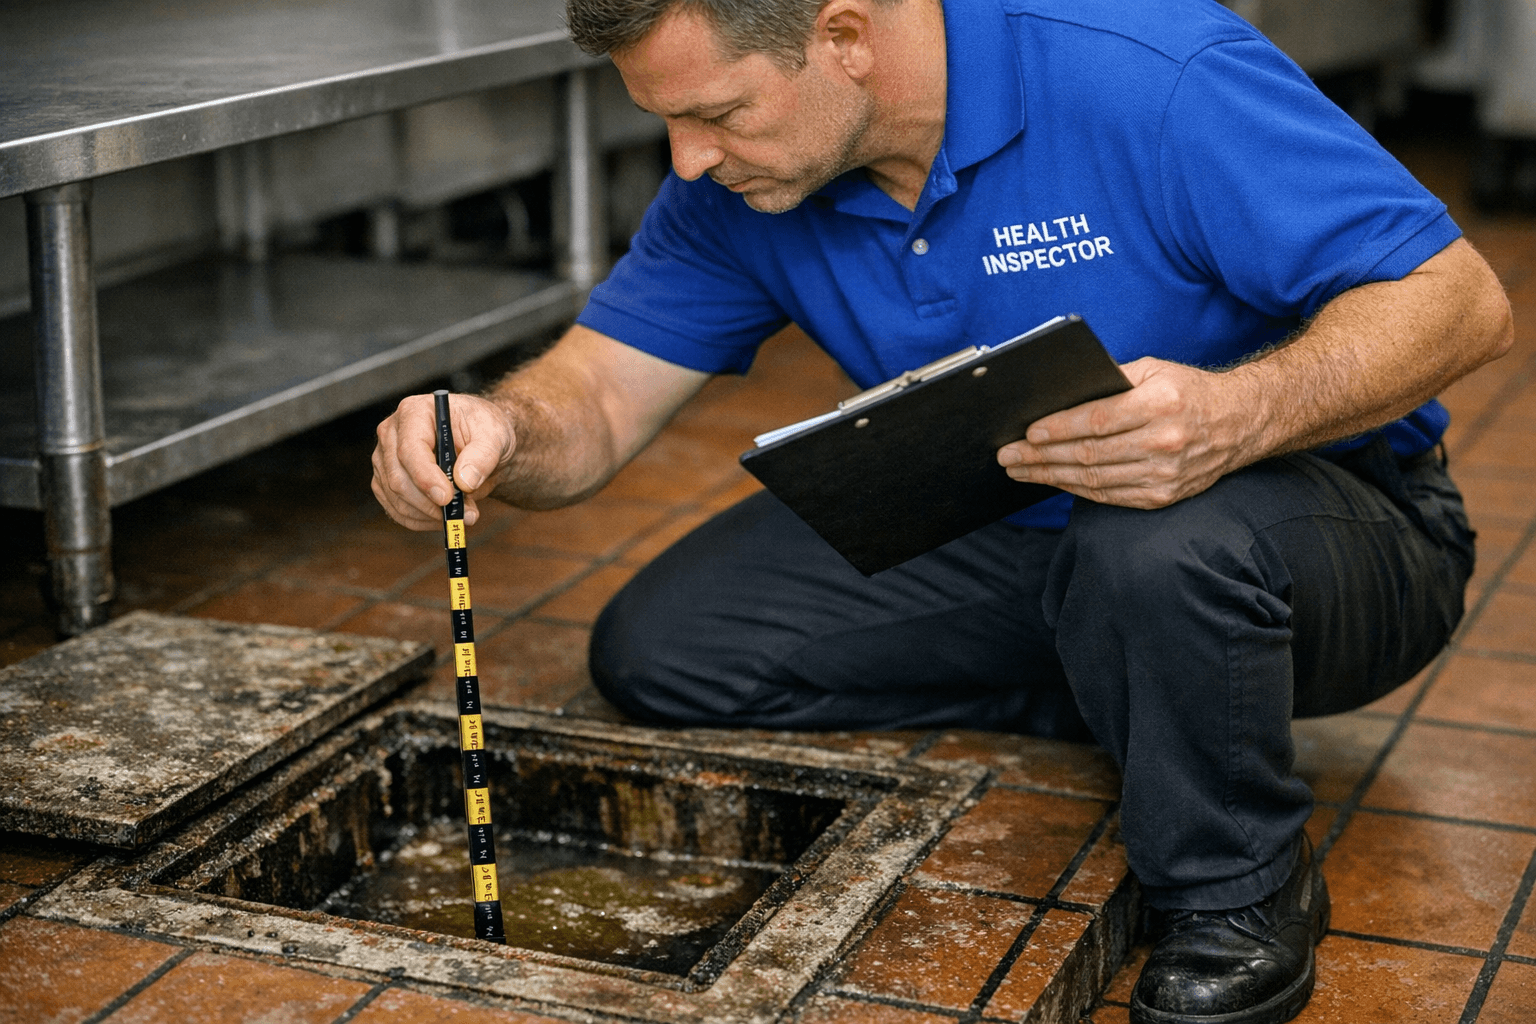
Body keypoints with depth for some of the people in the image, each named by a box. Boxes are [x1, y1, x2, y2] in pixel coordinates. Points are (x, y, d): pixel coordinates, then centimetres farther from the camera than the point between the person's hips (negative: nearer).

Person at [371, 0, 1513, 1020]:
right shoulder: (736, 181, -9)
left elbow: (1461, 301, -24)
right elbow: (597, 395, -7)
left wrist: (1241, 413, -43)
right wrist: (500, 432, -31)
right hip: (1000, 539, 6)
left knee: (1160, 554, -42)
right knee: (659, 650, -7)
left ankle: (1243, 897, -10)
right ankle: (1126, 695, 2)